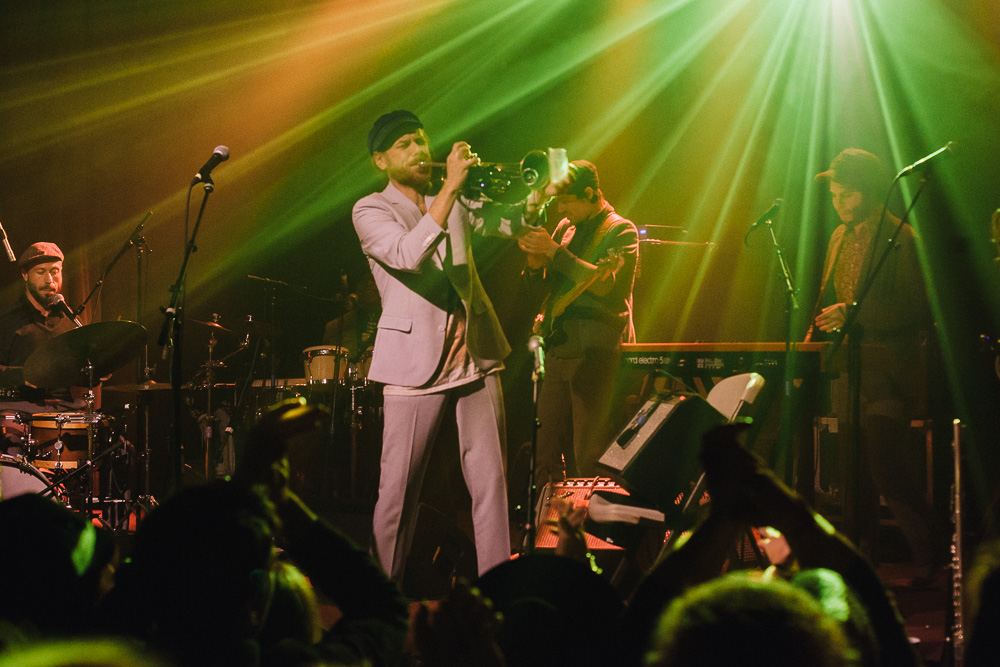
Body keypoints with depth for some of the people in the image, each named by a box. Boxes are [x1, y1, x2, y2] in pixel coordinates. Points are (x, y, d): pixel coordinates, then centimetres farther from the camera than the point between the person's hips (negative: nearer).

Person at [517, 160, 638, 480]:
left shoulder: (621, 231, -3)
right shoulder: (565, 228, 17)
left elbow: (603, 281, -19)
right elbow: (545, 284, 21)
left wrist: (553, 251, -20)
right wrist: (536, 263, -2)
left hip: (595, 354, -7)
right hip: (558, 348, 7)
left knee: (588, 455, -10)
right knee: (547, 451, 5)